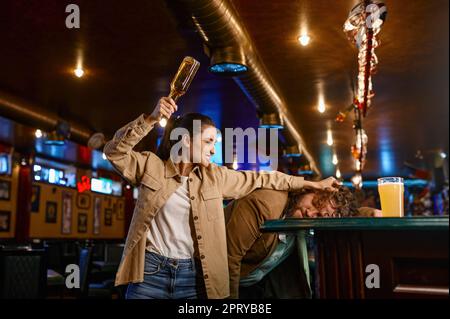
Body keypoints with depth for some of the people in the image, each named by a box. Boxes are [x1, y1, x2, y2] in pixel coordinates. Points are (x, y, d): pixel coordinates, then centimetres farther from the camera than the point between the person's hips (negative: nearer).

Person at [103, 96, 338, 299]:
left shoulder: (214, 177, 7)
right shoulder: (151, 165, 0)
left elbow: (260, 180, 11)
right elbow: (114, 151, -11)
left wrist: (312, 184, 14)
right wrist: (151, 119, -21)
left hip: (192, 276, 3)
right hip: (150, 272, -2)